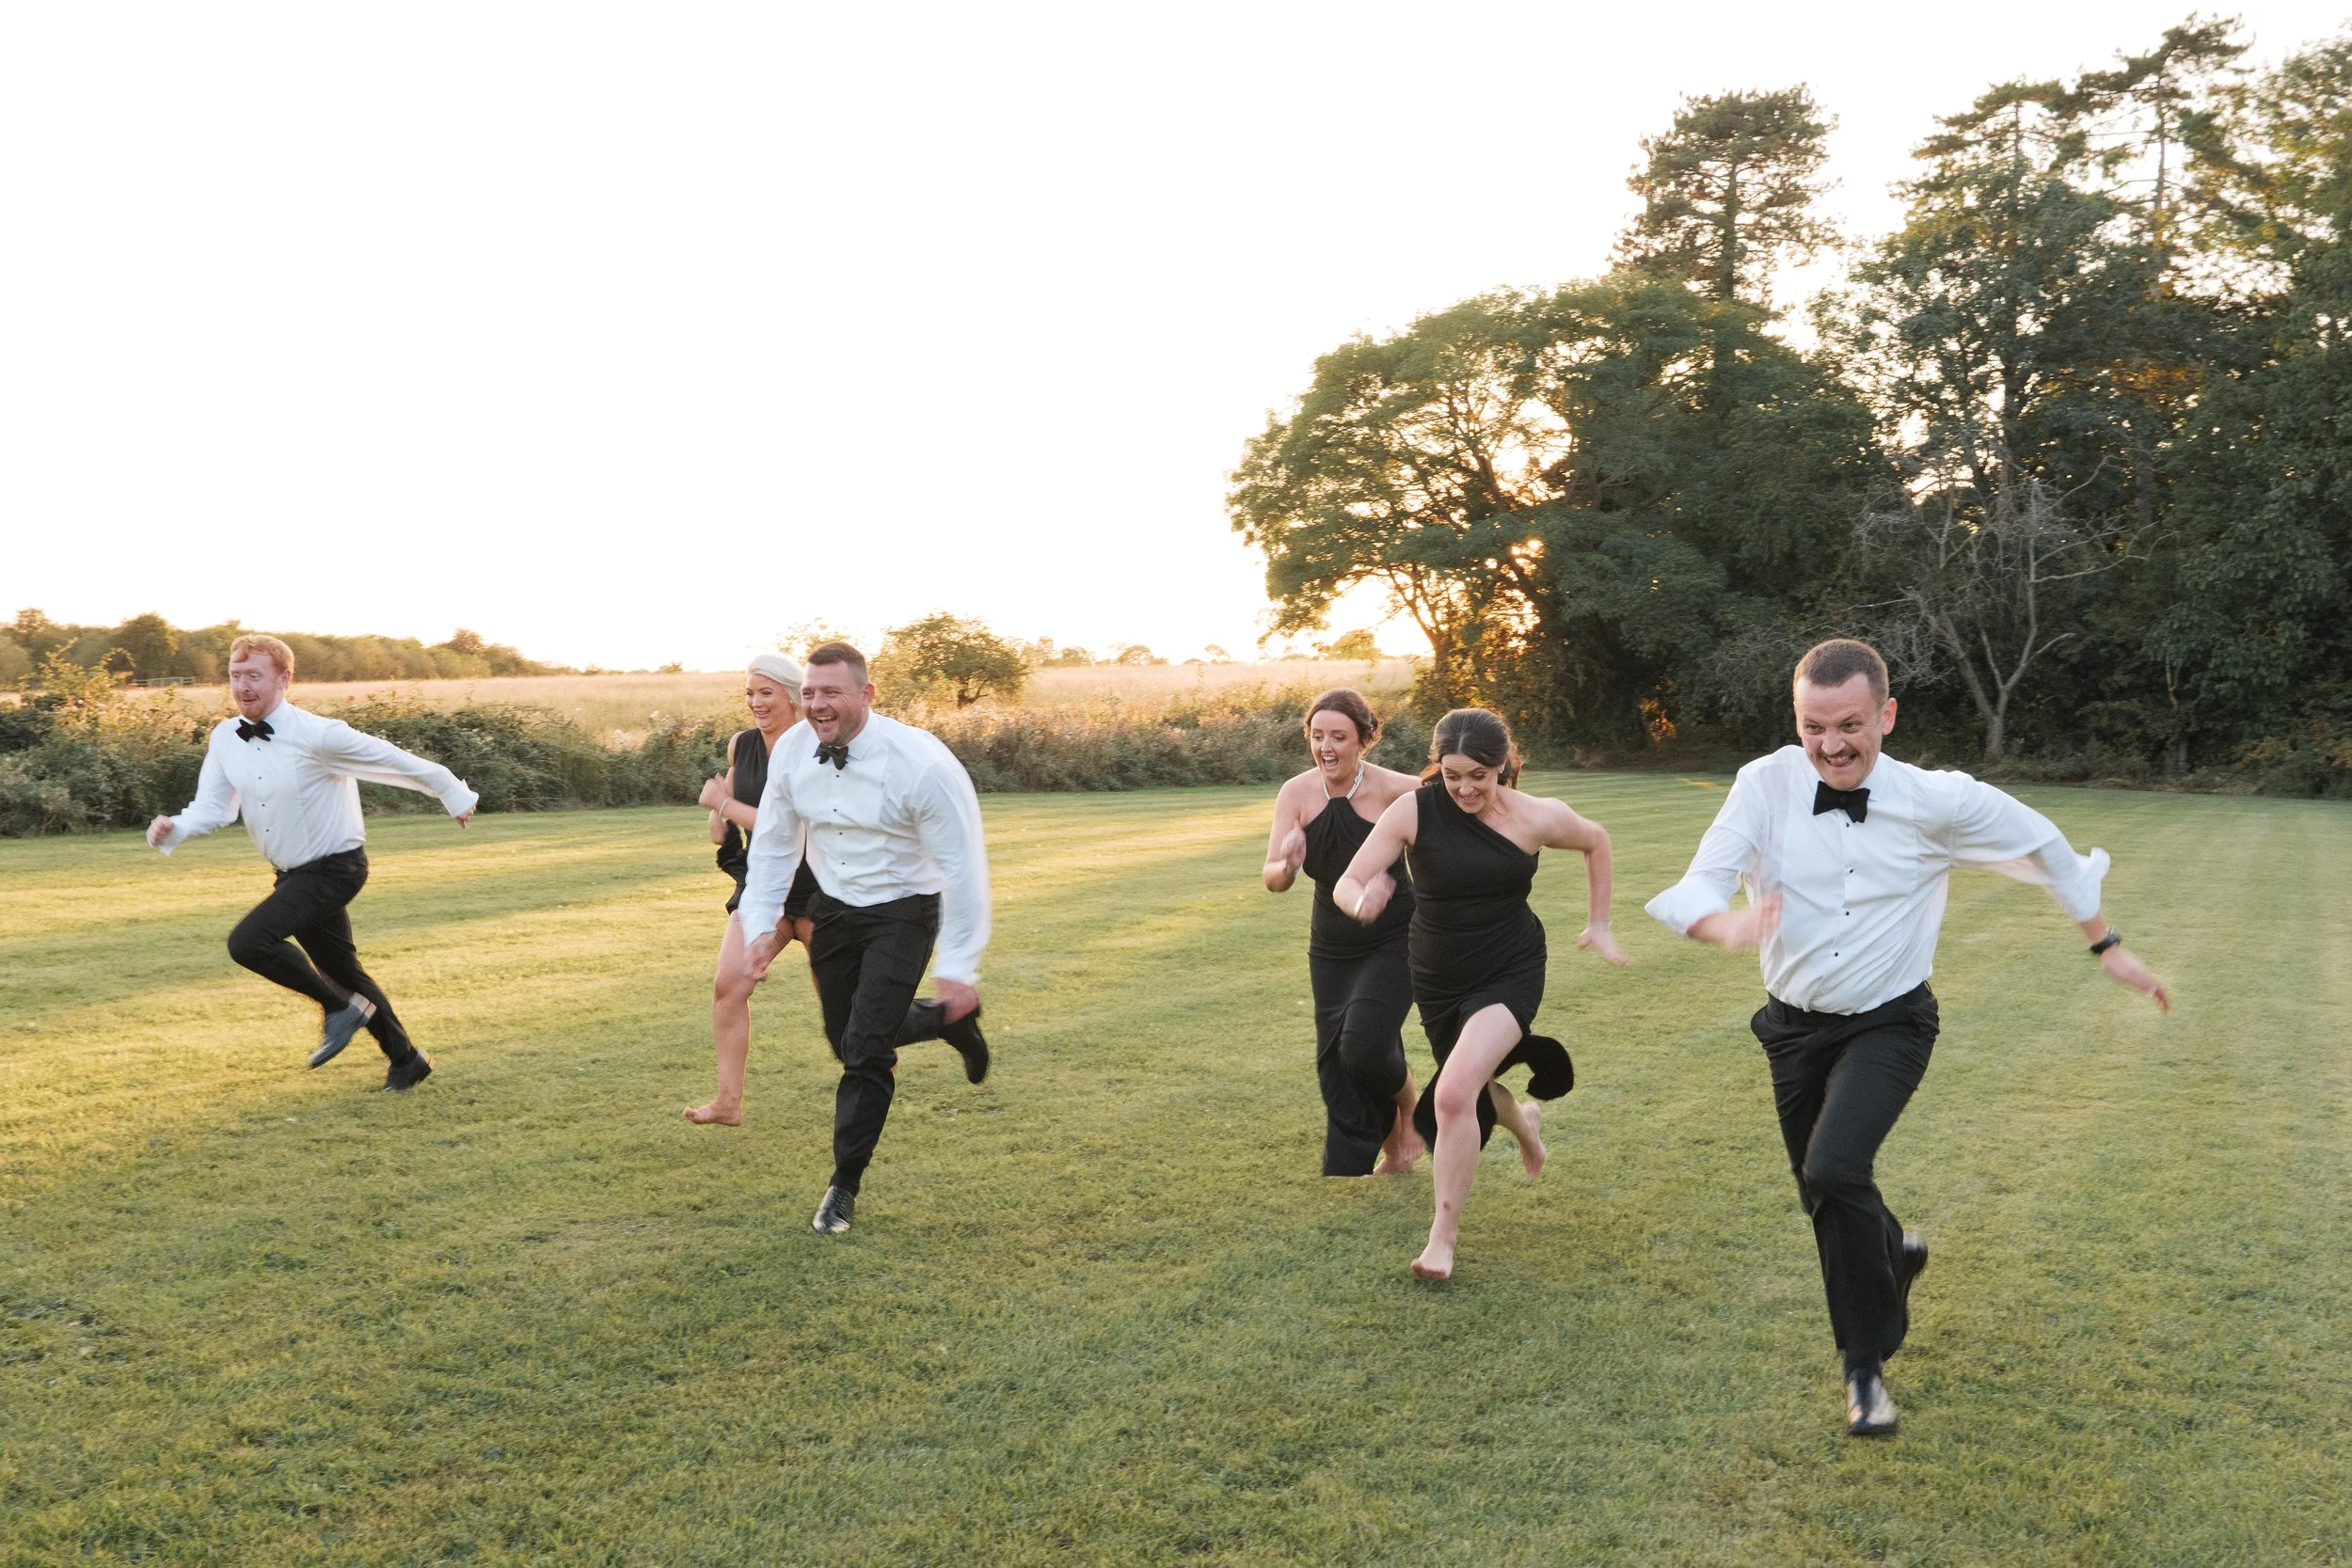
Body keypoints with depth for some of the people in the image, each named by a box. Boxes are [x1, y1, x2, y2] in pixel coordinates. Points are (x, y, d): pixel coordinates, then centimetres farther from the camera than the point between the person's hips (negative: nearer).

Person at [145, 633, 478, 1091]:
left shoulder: (316, 735, -21)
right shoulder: (223, 740, -2)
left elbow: (393, 760, -12)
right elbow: (212, 808, -1)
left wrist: (454, 795, -3)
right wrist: (173, 829, -23)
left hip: (334, 869, -8)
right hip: (293, 875, 8)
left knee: (248, 941, -23)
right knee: (342, 970, 18)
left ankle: (339, 1006, -2)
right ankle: (406, 1060, 35)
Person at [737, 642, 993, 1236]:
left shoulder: (921, 764, -26)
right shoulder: (792, 751, -11)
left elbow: (963, 867, -20)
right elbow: (773, 844, 4)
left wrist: (960, 968, -20)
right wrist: (762, 927, -2)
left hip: (903, 913, -5)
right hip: (832, 908, 6)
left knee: (866, 1047, -13)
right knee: (846, 1041, 13)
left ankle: (845, 1185, 5)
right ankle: (949, 1022, 42)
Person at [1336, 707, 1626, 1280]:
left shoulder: (1536, 817, -14)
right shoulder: (1413, 810, -17)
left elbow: (1596, 842, 8)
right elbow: (1345, 884, -20)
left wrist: (1598, 924, 7)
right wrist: (1362, 899, -44)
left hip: (1510, 975, -3)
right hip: (1437, 979, 3)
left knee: (1454, 1093, -23)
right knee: (1473, 1093, 22)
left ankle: (1443, 1236, -7)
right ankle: (1524, 1121, 61)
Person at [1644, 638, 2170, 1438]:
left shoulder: (1941, 802, -15)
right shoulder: (1766, 784, -15)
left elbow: (2042, 846, 3)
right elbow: (1697, 888, -22)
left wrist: (2107, 945, 11)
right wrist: (1729, 926, -46)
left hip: (1887, 1025, -3)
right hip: (1795, 1026, 3)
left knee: (1835, 1170, -26)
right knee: (1825, 1195, 18)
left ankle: (1867, 1364, -5)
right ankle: (1892, 1254, 55)